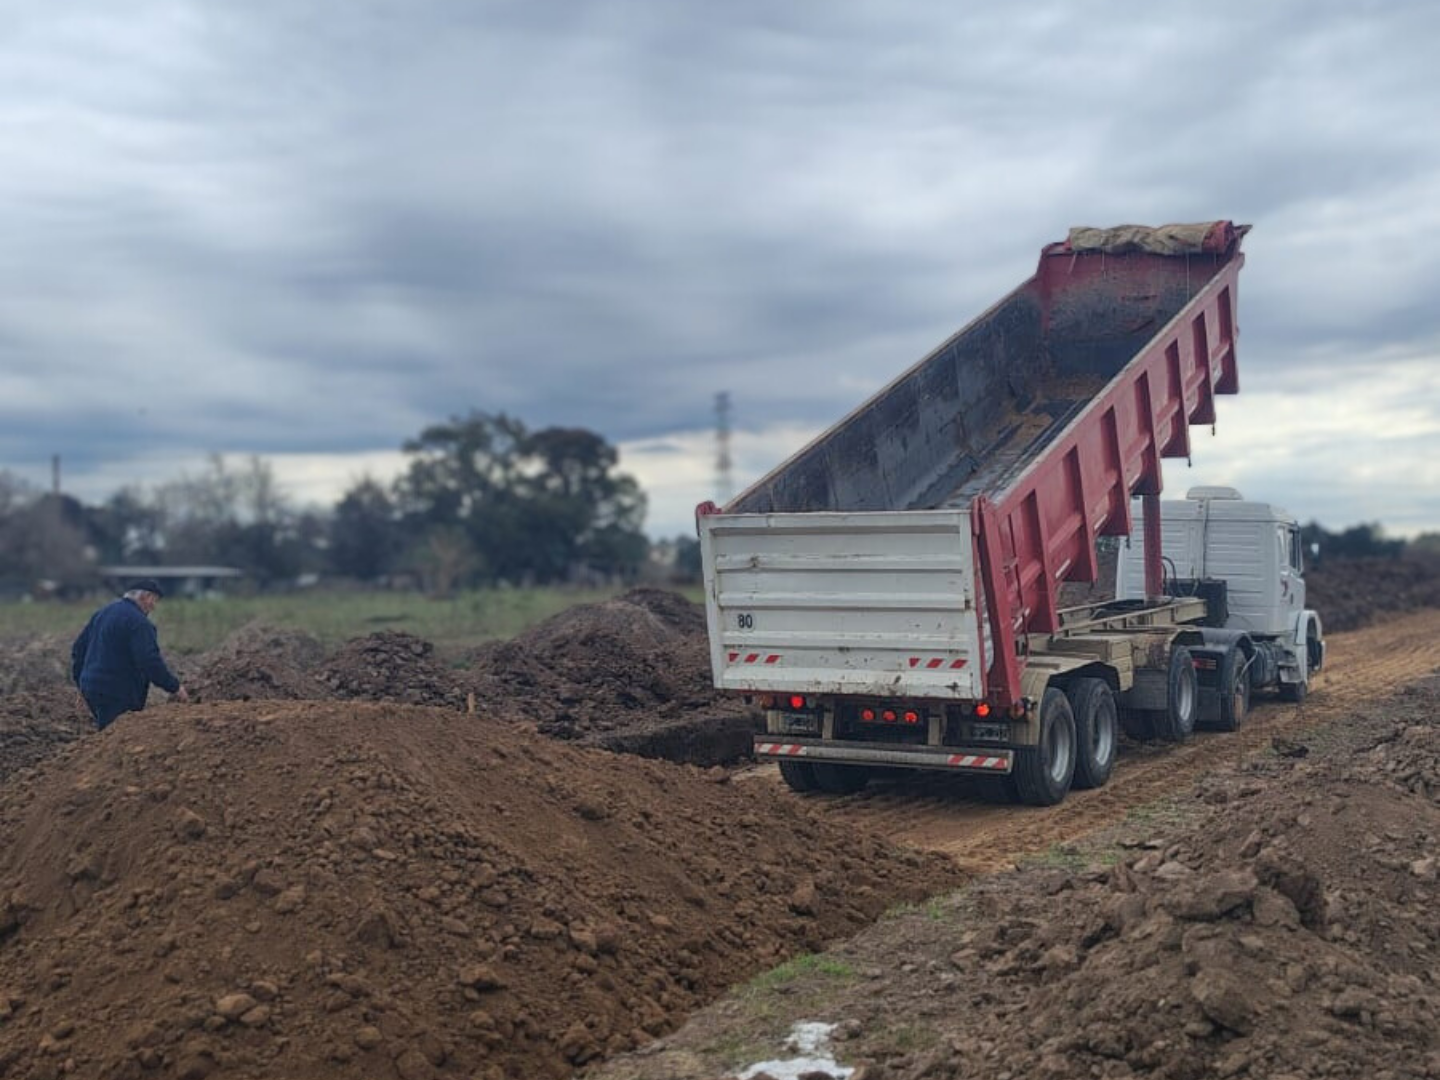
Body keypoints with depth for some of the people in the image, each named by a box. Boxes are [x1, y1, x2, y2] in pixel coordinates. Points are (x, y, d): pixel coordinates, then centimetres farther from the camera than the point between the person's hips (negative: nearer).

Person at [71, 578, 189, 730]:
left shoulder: (102, 613, 15)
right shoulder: (138, 622, -14)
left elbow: (78, 648, 20)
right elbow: (149, 662, -21)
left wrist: (82, 684, 27)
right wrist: (175, 687, -13)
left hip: (92, 689, 9)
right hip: (117, 696, -9)